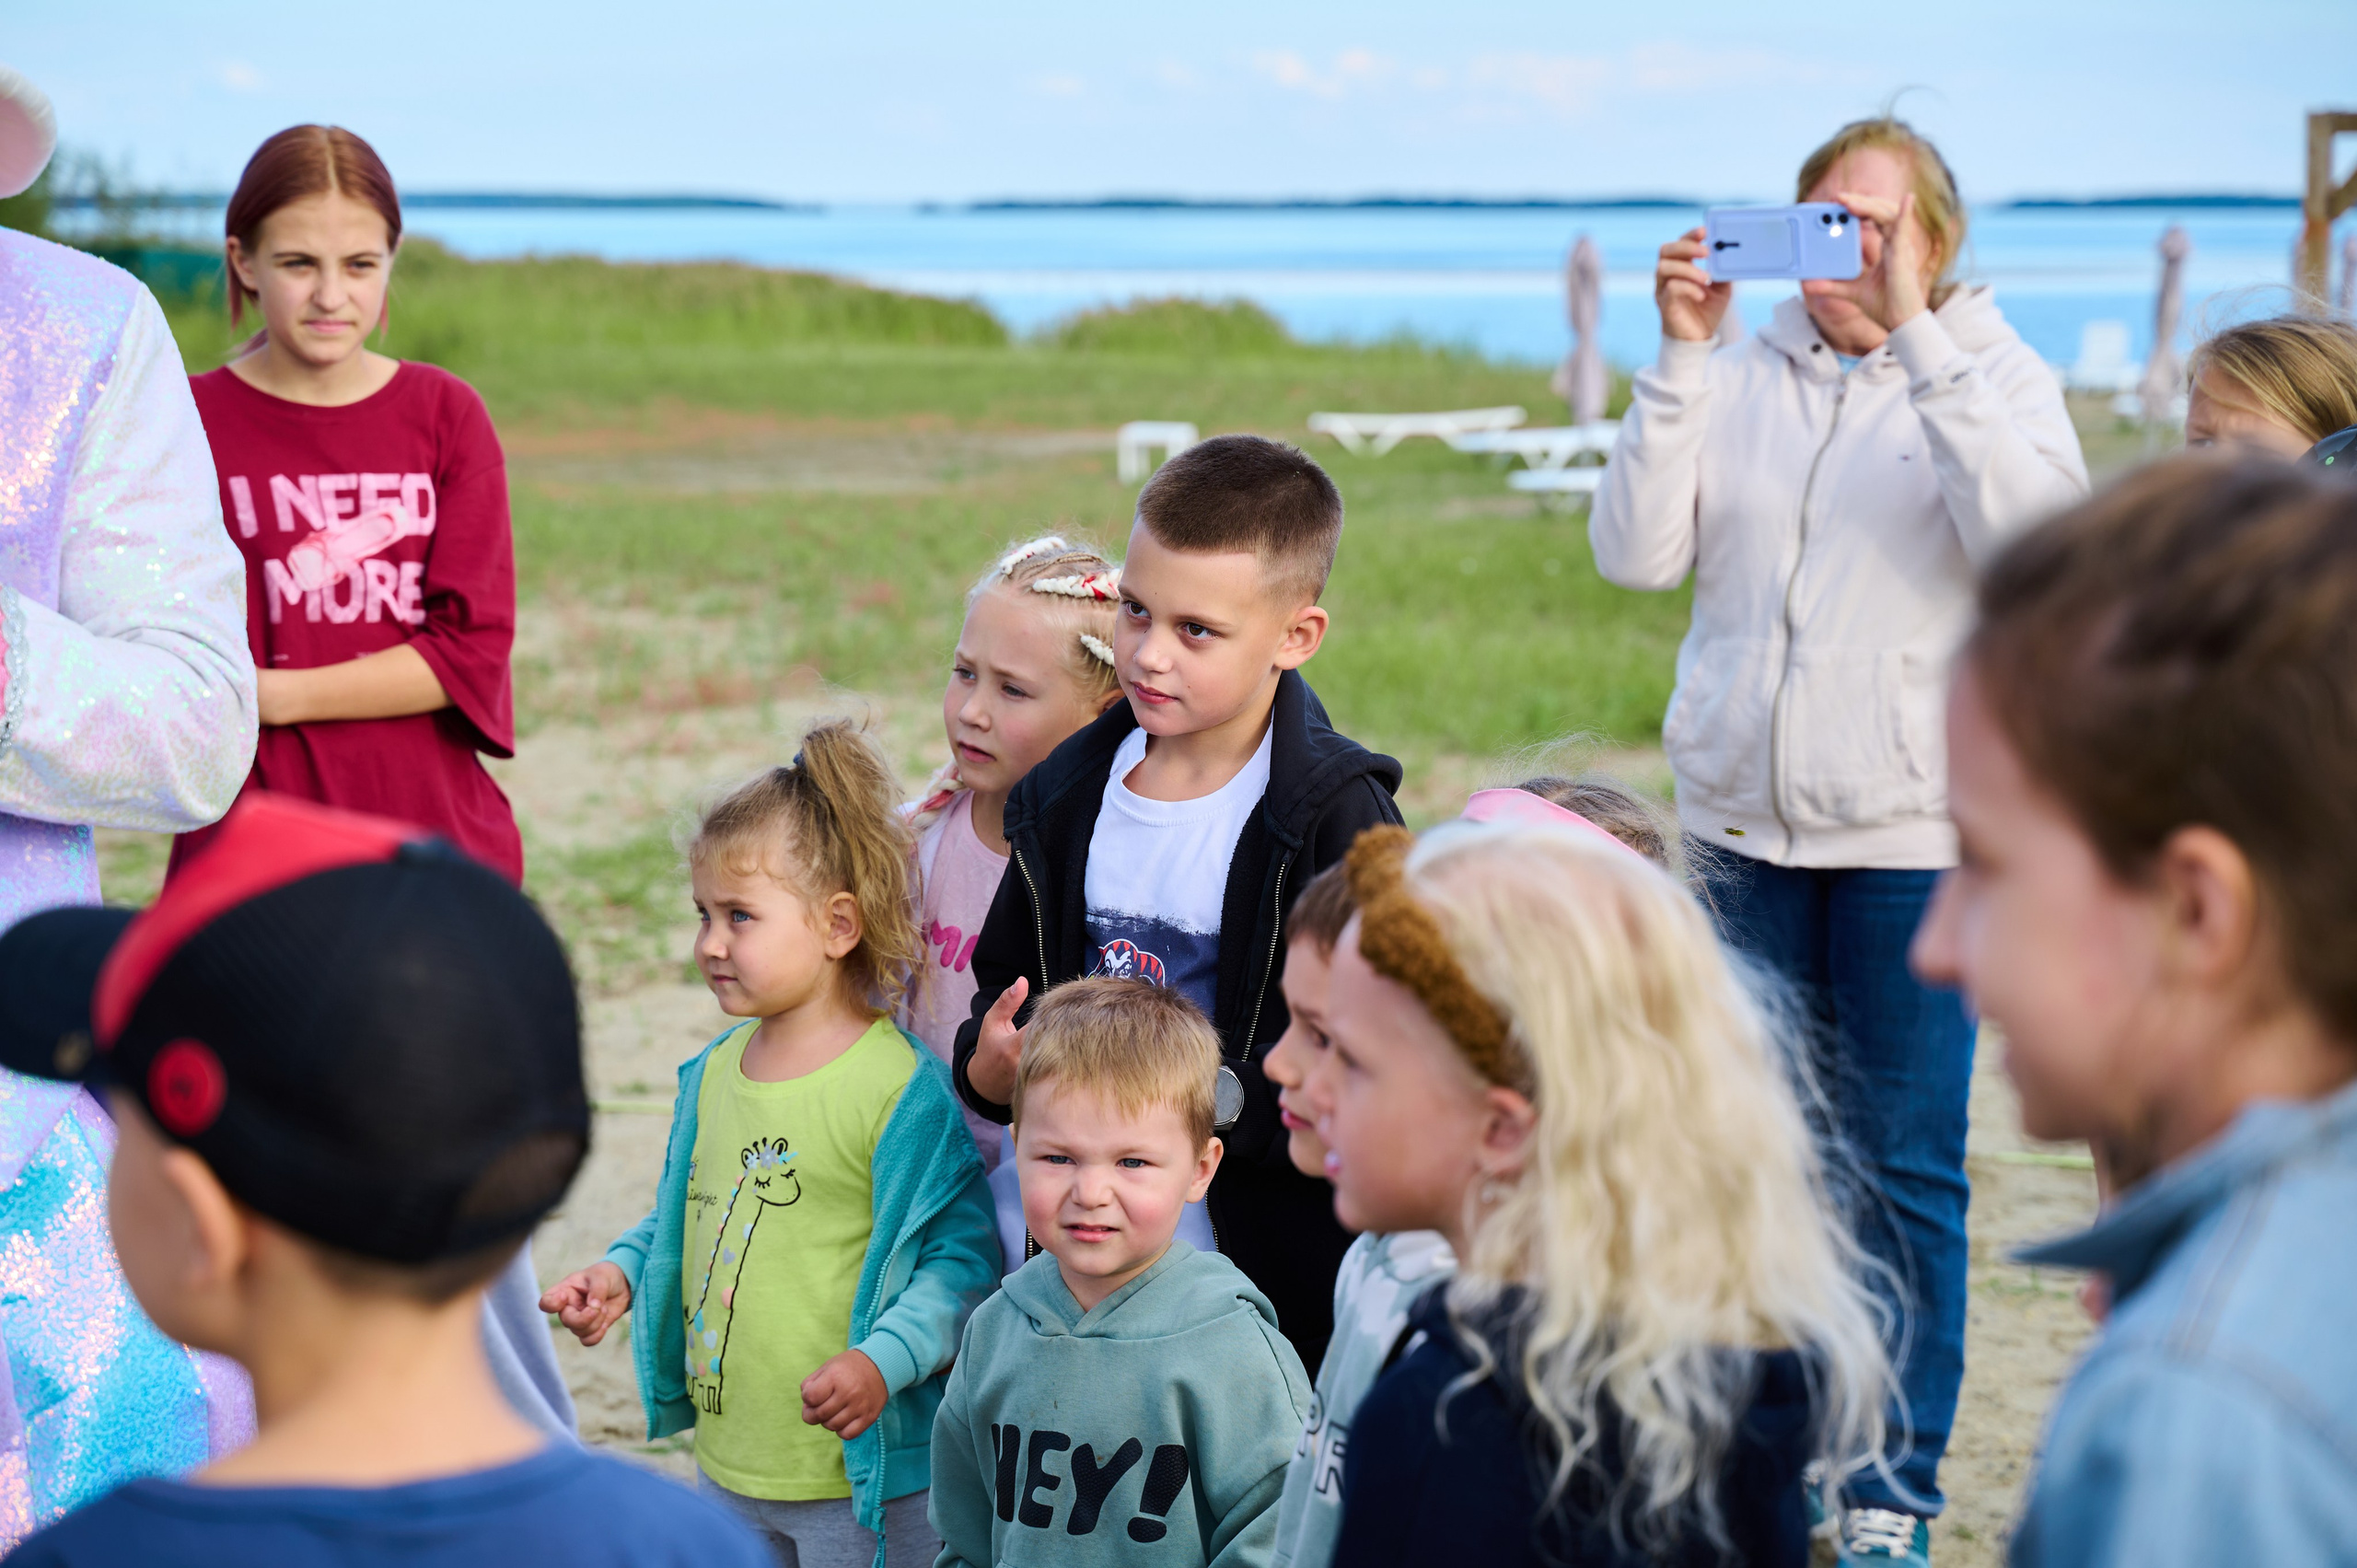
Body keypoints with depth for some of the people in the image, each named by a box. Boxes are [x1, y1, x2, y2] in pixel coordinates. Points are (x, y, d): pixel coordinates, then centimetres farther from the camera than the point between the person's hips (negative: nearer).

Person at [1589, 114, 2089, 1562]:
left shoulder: (1993, 376, 0)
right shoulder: (1743, 379, 6)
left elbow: (2036, 535, -20)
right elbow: (1640, 553, -4)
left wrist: (1916, 334, -24)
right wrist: (1680, 359, -12)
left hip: (1917, 835, -3)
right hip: (1746, 824, 3)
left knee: (1902, 1167, 2)